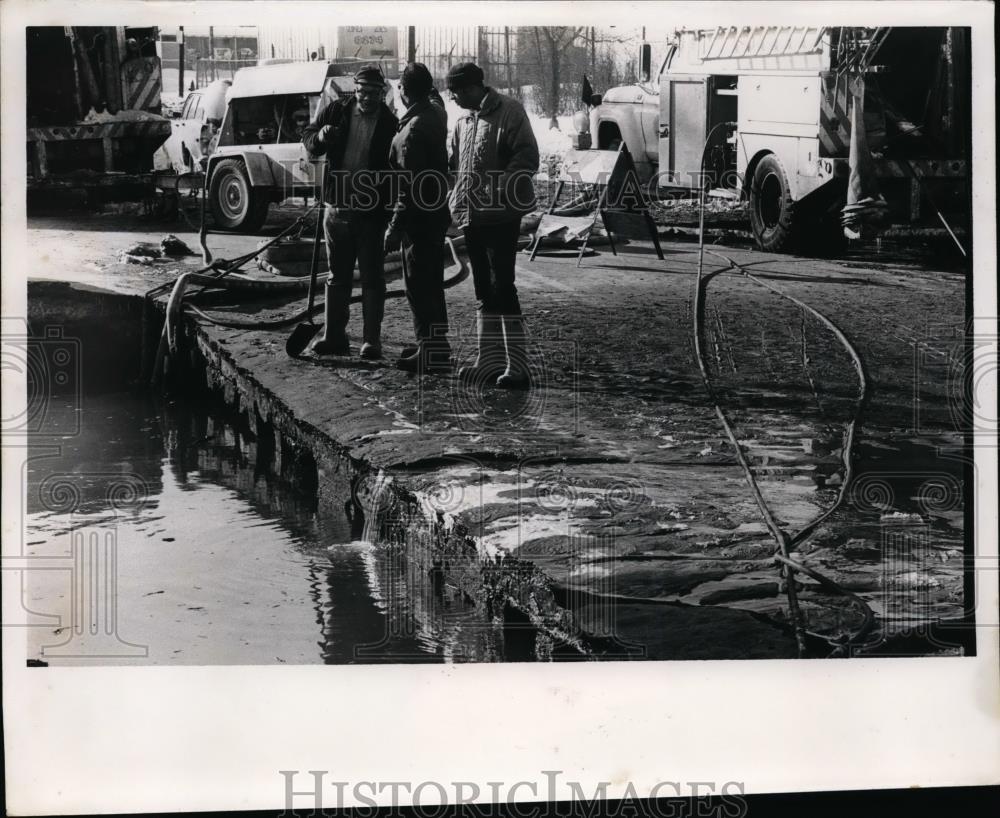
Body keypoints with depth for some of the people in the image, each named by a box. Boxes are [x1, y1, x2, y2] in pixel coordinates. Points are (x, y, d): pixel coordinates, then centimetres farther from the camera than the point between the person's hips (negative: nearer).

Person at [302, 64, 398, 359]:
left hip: (372, 213, -3)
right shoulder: (335, 112, 3)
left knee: (372, 279, 2)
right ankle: (334, 337, 18)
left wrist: (392, 214, -18)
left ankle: (372, 340, 7)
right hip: (337, 208, 4)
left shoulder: (390, 124, -6)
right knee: (338, 276, 11)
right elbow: (308, 139, 9)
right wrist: (320, 136, -15)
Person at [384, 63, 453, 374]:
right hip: (436, 212, 10)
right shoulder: (434, 116, 12)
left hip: (420, 217, -10)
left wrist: (396, 227, -20)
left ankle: (432, 353, 0)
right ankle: (434, 345, 28)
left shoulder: (414, 128, -20)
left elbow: (410, 184, -23)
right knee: (429, 282, 17)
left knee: (419, 283, -4)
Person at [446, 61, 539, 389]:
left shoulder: (508, 111, -8)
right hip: (471, 215, 8)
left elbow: (528, 158, -15)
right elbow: (452, 162, 24)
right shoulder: (464, 121, 15)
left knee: (502, 286, -10)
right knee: (483, 290, 12)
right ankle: (490, 361, 20)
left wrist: (497, 189, -22)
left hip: (501, 215, -8)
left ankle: (517, 365, -6)